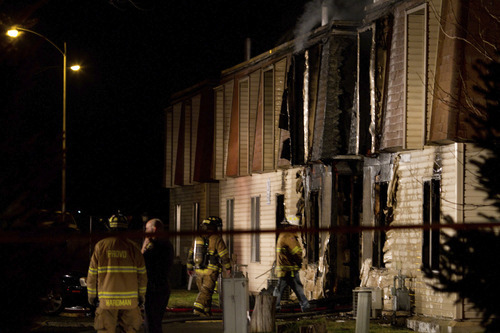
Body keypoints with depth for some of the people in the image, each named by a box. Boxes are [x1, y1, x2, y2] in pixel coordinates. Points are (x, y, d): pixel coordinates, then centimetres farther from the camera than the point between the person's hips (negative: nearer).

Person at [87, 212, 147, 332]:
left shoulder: (101, 246, 0)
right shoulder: (133, 247, 1)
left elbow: (92, 274, 3)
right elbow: (142, 274, 5)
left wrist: (91, 294, 13)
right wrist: (141, 295, 16)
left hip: (107, 300, -1)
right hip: (129, 300, 1)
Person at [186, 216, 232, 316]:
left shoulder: (198, 238, 9)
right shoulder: (216, 238, -9)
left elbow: (191, 253, 15)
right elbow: (224, 254, -8)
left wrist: (190, 268, 25)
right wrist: (228, 268, 4)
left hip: (198, 270, 6)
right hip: (211, 271, -6)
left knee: (203, 290, 14)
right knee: (207, 290, -7)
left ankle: (206, 312, 18)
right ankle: (198, 308, -23)